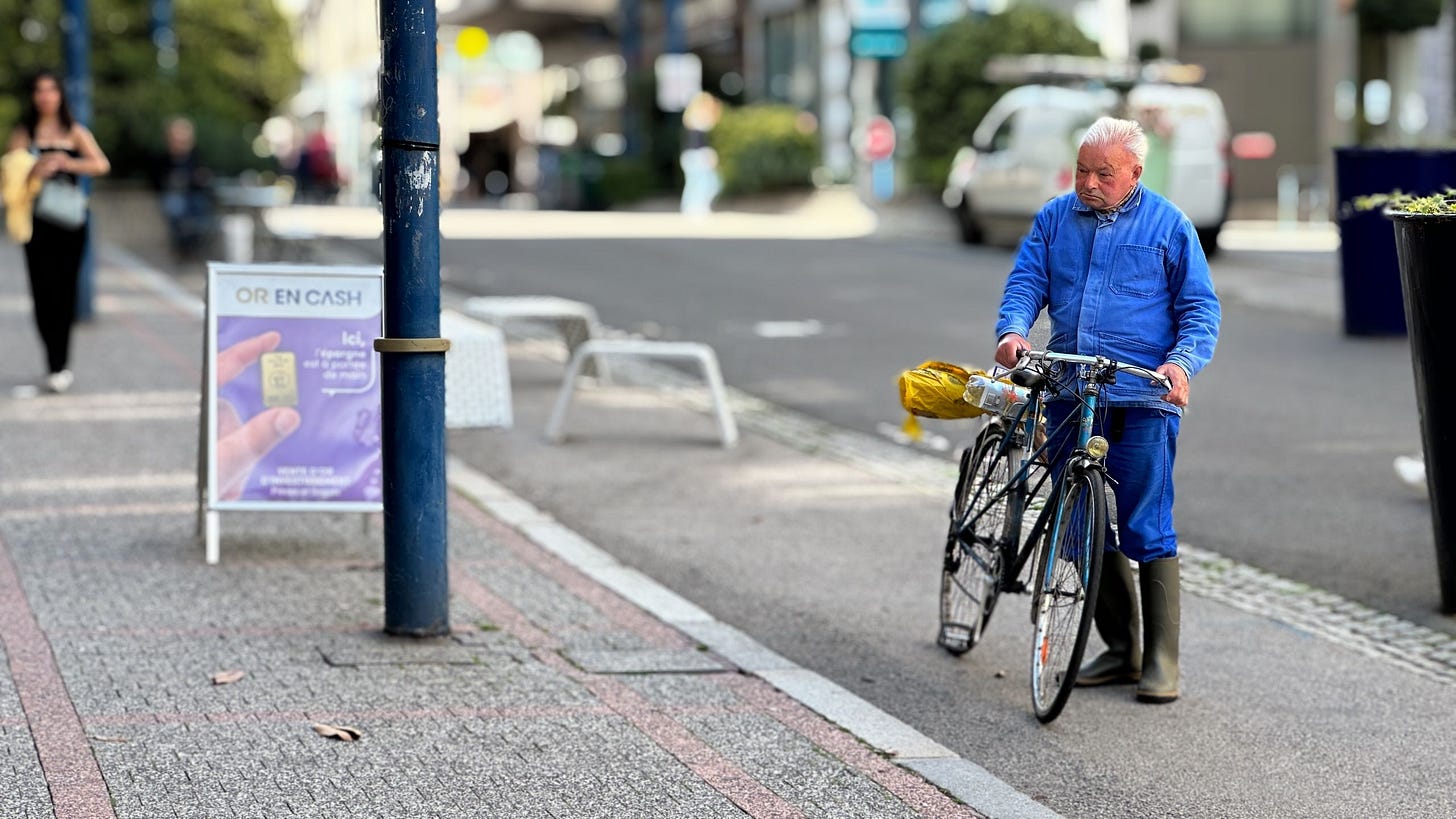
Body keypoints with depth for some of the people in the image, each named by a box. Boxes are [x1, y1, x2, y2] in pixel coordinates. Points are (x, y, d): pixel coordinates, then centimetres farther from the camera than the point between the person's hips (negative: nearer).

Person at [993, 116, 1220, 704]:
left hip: (1141, 401, -4)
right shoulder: (1055, 218, 13)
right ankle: (1121, 649, 19)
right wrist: (1013, 329, -14)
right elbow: (1026, 280, 8)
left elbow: (1200, 307, 3)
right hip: (1068, 396, 4)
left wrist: (1182, 362, -15)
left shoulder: (1168, 225, 4)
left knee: (1146, 533, -7)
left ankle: (1160, 661, 1)